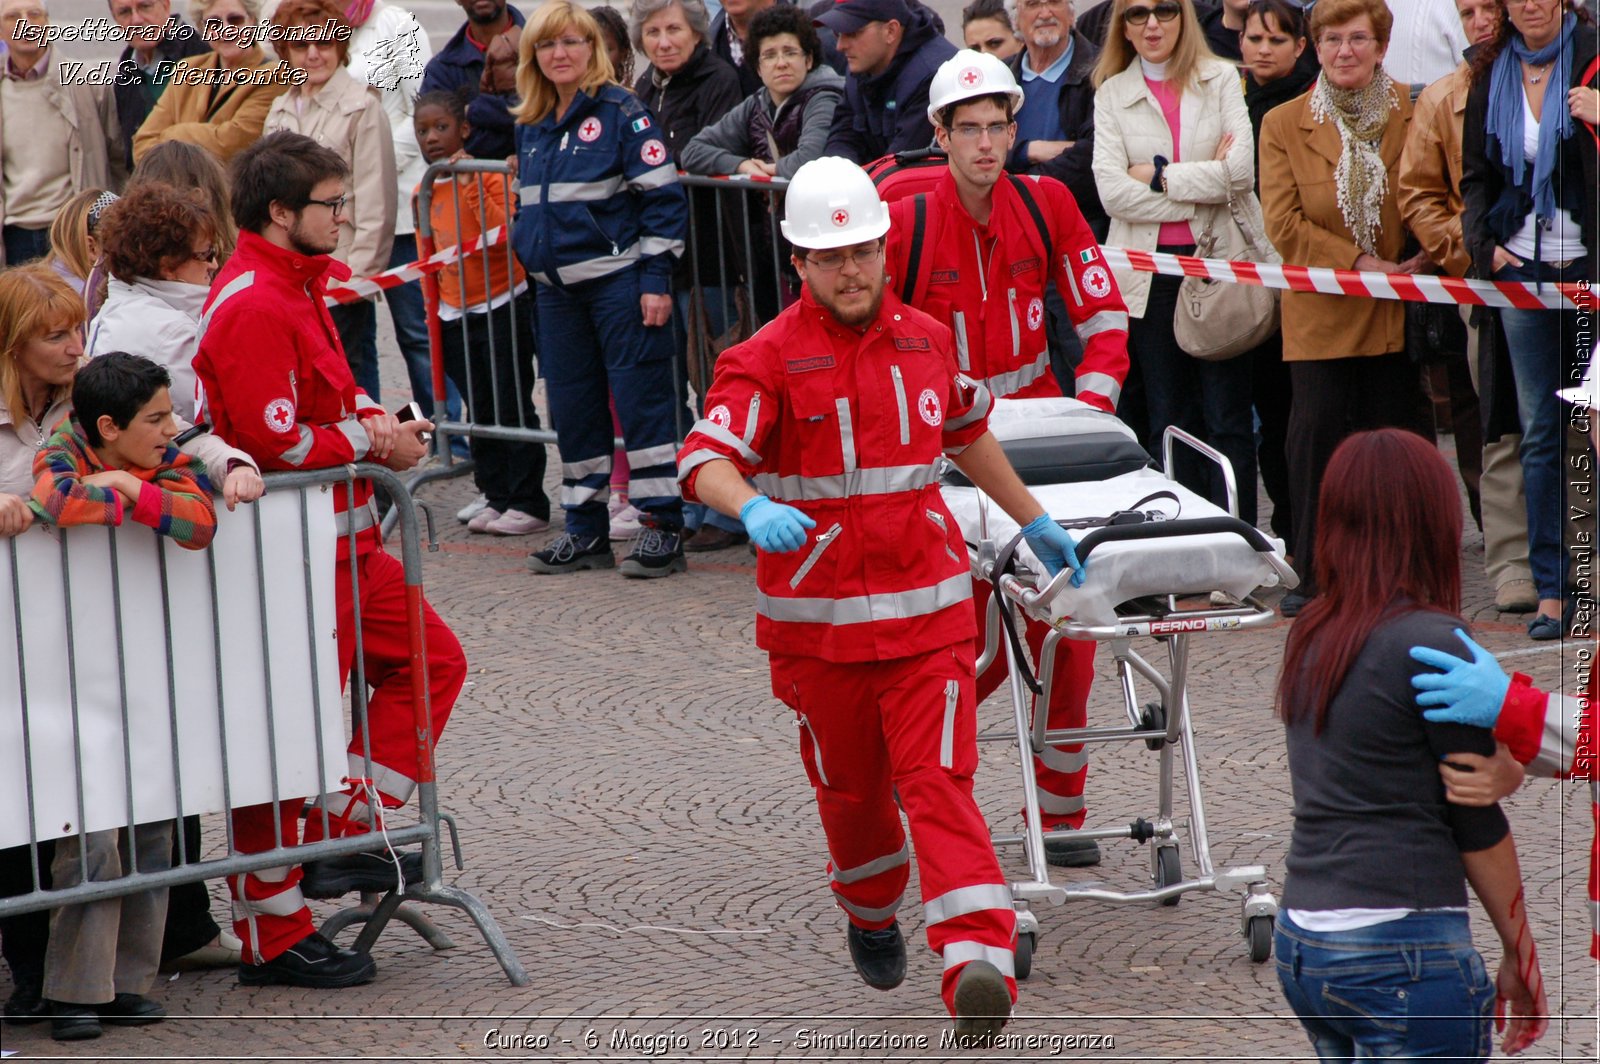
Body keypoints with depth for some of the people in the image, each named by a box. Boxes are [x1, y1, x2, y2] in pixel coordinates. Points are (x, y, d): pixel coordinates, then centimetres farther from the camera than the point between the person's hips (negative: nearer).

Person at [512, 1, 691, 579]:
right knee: (571, 405, 10)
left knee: (641, 398, -5)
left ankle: (663, 527, -1)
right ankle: (585, 529, 18)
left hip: (618, 278, -7)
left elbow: (663, 196, -10)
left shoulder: (620, 112, -8)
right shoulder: (530, 127, 12)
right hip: (557, 287, 7)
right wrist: (531, 252, 21)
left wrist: (656, 277, -15)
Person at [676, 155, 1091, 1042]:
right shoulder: (768, 360, -8)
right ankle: (871, 919, 44)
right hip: (816, 616, -1)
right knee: (849, 787, 15)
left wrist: (1034, 521, 34)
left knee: (939, 783, -11)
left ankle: (978, 968, -23)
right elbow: (705, 459, -21)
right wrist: (752, 509, -43)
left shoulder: (927, 341, 7)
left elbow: (967, 433, 26)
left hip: (927, 606, 1)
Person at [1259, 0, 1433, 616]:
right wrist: (1359, 264, -13)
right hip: (1321, 314, -1)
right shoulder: (1284, 125, 3)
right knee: (1318, 432, -7)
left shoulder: (1415, 117, 5)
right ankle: (1311, 576, 2)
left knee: (1393, 439, 0)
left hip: (1397, 312, 1)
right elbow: (1284, 225, -4)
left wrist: (1422, 263, -9)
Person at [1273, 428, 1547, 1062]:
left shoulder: (1310, 635, 9)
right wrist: (1520, 953, 4)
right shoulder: (1432, 642, -11)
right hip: (1405, 949, -7)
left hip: (1301, 942, 7)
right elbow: (1479, 824, -6)